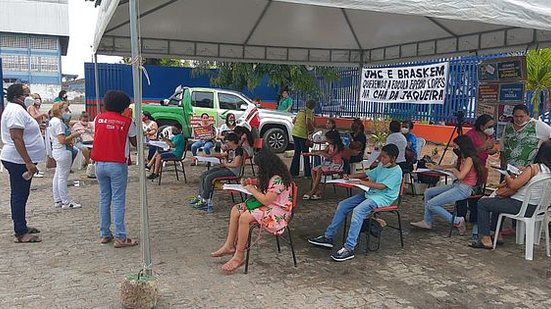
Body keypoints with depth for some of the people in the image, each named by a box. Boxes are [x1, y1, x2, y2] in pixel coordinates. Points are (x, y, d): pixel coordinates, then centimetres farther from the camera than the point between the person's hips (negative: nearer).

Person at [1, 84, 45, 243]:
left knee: (20, 195, 17)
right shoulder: (16, 110, -18)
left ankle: (21, 226, 28)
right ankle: (21, 234, 0)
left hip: (19, 160, 11)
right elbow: (16, 137, -25)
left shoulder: (14, 109, 16)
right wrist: (28, 162, -27)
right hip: (19, 161, -11)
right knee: (19, 196, -6)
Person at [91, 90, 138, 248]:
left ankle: (105, 234, 19)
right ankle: (120, 237, -1)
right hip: (117, 165, -4)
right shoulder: (127, 121, -5)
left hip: (100, 164, 4)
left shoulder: (98, 118, 4)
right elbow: (135, 143, 5)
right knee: (118, 201, -2)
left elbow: (97, 136, 15)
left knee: (104, 199, 13)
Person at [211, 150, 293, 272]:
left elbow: (266, 201, -26)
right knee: (235, 210, -2)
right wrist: (250, 181, 10)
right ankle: (229, 246, 1)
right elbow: (262, 181, 31)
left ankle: (239, 256, -16)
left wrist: (251, 189, -12)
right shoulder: (271, 176, 8)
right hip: (268, 207, 11)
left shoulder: (278, 179, -23)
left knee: (244, 217, -28)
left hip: (278, 212, -11)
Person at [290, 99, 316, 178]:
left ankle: (293, 172, 16)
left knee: (297, 152, 15)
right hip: (302, 134, -8)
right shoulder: (309, 112, -8)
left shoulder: (300, 111, 17)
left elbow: (294, 120, 22)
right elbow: (308, 122, -21)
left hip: (295, 133, 8)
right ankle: (307, 174, 5)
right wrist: (312, 129, -5)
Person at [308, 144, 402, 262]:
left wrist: (364, 183, -21)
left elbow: (382, 186, -20)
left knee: (358, 210, -33)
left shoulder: (396, 171, -11)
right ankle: (328, 237, 3)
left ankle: (349, 248, -34)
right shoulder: (382, 166, 15)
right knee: (343, 205, -1)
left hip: (382, 198, -9)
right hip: (370, 193, 9)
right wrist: (350, 176, 8)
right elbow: (367, 174, 21)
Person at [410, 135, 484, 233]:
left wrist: (454, 170, -8)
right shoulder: (463, 158, 12)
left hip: (463, 189, -10)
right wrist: (435, 167, 32)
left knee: (431, 204, -15)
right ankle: (427, 222, 14)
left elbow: (460, 176, -29)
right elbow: (453, 167, 32)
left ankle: (457, 221, -4)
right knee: (428, 192, 12)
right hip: (457, 185, 10)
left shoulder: (469, 159, -18)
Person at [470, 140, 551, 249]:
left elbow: (513, 185, -21)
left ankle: (486, 240, -2)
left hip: (521, 207, -9)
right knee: (498, 199, 31)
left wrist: (507, 178, -1)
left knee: (482, 203, -2)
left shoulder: (533, 168, -21)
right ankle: (496, 234, 32)